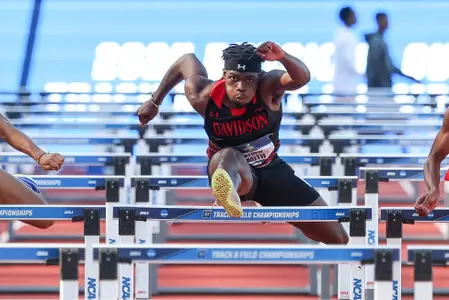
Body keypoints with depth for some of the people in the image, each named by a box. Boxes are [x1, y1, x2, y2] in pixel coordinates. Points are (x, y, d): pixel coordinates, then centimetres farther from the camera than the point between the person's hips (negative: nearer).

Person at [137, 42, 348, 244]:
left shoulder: (268, 87, -25)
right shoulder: (204, 98, -20)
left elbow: (302, 77, -46)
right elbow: (187, 60, 1)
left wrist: (282, 57, -67)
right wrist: (155, 102, 11)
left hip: (271, 170, 3)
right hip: (234, 171, -2)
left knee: (338, 238, 2)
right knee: (229, 157, -46)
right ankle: (229, 196, -83)